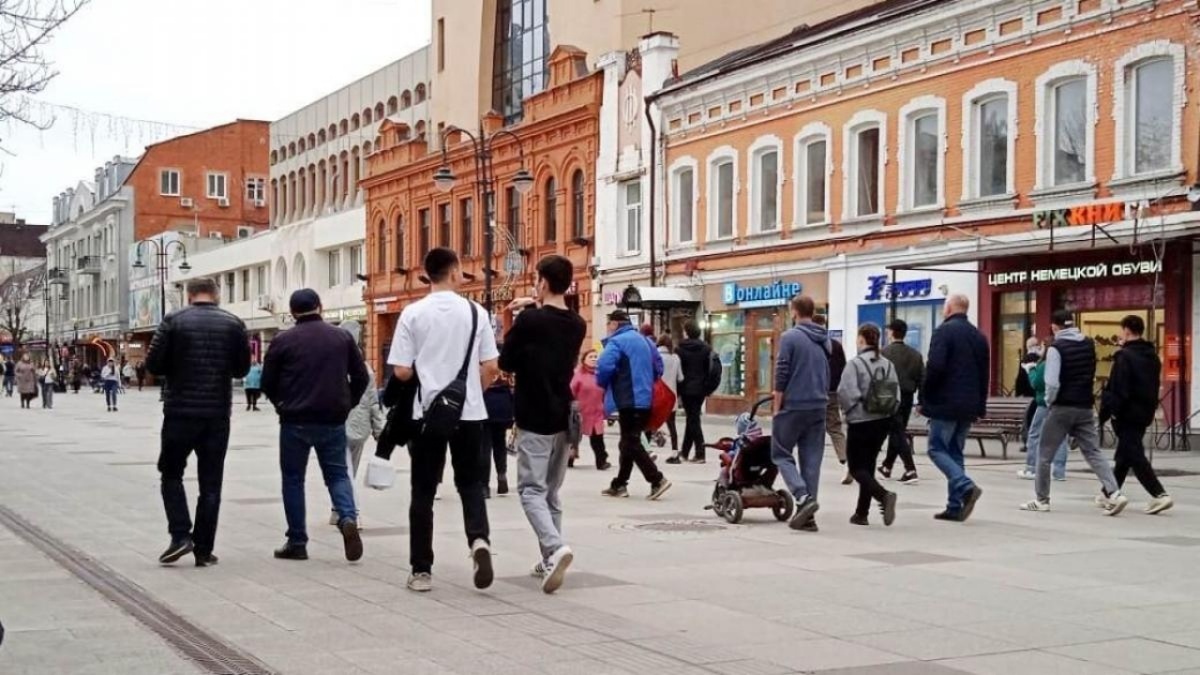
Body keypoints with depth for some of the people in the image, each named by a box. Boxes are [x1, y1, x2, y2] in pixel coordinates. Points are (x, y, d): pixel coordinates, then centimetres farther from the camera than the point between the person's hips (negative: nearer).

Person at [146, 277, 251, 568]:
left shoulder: (173, 321, -3)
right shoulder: (233, 324, 2)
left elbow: (153, 365, -4)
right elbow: (242, 368, 6)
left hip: (181, 411, -2)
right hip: (218, 413, 2)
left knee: (171, 474, 13)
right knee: (210, 482, 7)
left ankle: (180, 535, -3)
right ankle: (203, 549, 8)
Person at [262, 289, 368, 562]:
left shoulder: (283, 340, -4)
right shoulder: (343, 337, 4)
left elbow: (268, 382, 1)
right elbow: (361, 377, 5)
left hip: (295, 421, -2)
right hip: (333, 421, 2)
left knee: (293, 479, 10)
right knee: (337, 474, 13)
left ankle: (297, 542, 10)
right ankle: (348, 519, -14)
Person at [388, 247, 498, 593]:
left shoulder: (412, 314, -6)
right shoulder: (476, 312, -1)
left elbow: (402, 371, -7)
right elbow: (491, 368, -1)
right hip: (469, 411, 1)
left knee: (423, 491, 8)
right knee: (471, 483, 13)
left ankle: (421, 571, 10)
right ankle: (479, 540, -14)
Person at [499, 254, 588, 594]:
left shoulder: (529, 320, -12)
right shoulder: (578, 325, 5)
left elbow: (505, 362, -3)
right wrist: (535, 308, 16)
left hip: (534, 418, -6)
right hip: (563, 417, 6)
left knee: (532, 490, -4)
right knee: (552, 490, 15)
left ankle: (556, 548, -25)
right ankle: (549, 558, 17)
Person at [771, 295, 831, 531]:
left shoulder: (790, 337, -9)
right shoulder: (824, 340, 12)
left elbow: (781, 375, -11)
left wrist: (777, 407, -5)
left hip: (793, 406, -6)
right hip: (819, 407, 6)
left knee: (781, 454, 6)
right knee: (812, 459, 7)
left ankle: (803, 497, -14)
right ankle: (807, 515, 6)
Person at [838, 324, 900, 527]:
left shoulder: (855, 363, -14)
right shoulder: (888, 365, 3)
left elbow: (846, 394, -18)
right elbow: (897, 394, 3)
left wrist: (851, 410, 1)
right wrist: (888, 413, 14)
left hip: (860, 422, -6)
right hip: (883, 422, 6)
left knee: (857, 468, 2)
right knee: (868, 466, 16)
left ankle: (884, 495, -23)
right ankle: (861, 513, 17)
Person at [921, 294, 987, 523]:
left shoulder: (944, 331, -9)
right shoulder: (978, 336, 15)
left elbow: (934, 367, -19)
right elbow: (984, 374, 17)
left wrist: (925, 398, -9)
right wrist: (980, 406, 19)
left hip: (945, 403, -7)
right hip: (968, 406, 7)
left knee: (937, 448, -1)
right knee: (955, 451, 12)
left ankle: (966, 487, -20)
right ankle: (955, 506, 9)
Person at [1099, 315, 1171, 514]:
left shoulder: (1125, 356, -15)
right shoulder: (1152, 356, 12)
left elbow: (1117, 390, -20)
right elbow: (1153, 388, 16)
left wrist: (1105, 412, -14)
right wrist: (1150, 410, 20)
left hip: (1127, 414, -9)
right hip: (1145, 414, 9)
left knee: (1135, 456, -8)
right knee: (1123, 456, 18)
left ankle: (1159, 494, -18)